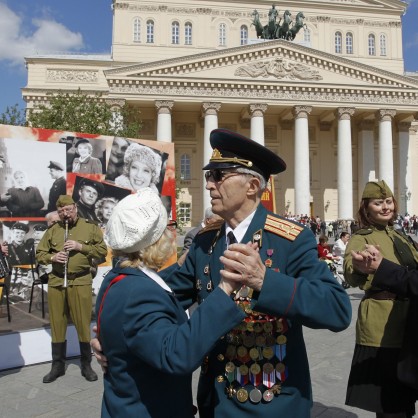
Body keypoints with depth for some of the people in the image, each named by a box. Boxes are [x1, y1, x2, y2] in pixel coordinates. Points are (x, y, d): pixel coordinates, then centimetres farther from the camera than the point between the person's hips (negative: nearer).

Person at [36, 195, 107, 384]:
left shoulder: (90, 227, 2)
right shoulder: (52, 230, 9)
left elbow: (103, 251, -2)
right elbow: (39, 254, 12)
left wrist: (81, 247, -14)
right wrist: (52, 257, -9)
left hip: (81, 282, -2)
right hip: (56, 282, 3)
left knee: (84, 324, 2)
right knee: (57, 324, 10)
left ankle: (86, 366, 18)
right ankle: (57, 366, 25)